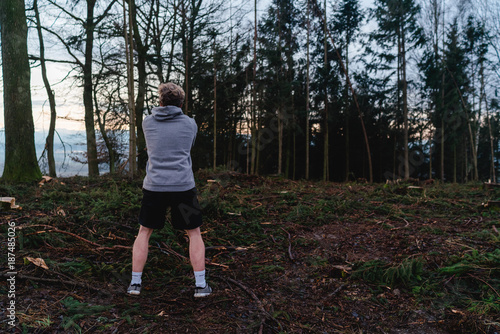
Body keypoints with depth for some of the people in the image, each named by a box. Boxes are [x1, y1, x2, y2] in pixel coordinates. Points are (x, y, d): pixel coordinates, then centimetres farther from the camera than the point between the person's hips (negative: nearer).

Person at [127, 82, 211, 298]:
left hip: (154, 186, 1)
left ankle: (135, 282, 20)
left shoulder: (147, 122, 6)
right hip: (183, 186, -1)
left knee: (144, 232, 19)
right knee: (194, 234, 14)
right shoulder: (190, 124, 5)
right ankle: (200, 285, 13)